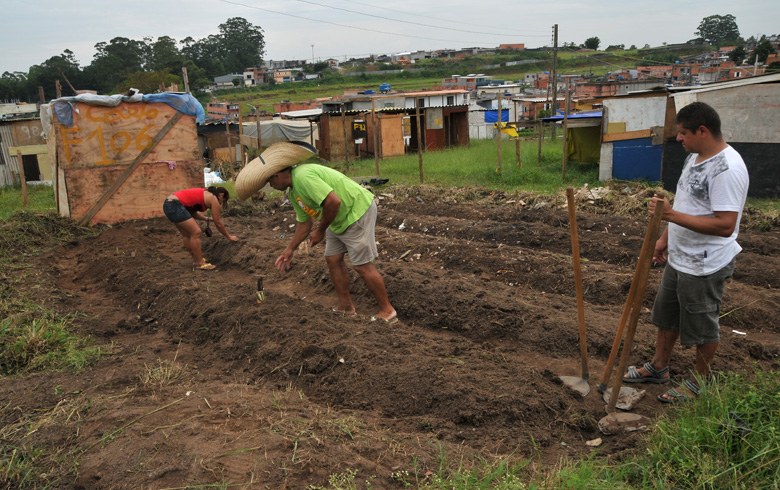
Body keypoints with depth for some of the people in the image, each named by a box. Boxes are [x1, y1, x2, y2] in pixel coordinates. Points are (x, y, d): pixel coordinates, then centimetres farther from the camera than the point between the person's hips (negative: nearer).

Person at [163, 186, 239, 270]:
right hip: (175, 205, -10)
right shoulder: (214, 199, -2)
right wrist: (229, 236, 12)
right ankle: (199, 263, 1)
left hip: (169, 203, 10)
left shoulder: (205, 194, 22)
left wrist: (206, 218, 26)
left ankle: (196, 259, 30)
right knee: (196, 232, -6)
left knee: (187, 234, 19)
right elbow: (218, 223, 3)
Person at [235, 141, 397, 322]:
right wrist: (289, 250, 18)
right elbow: (304, 223, 18)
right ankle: (345, 306, 23)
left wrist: (321, 230, -16)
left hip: (358, 211, -10)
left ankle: (387, 310, 7)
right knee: (333, 259, 12)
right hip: (340, 219, 10)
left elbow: (333, 201, -31)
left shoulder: (303, 176, -24)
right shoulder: (293, 193, 8)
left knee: (362, 265, -5)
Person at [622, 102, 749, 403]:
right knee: (667, 316, 21)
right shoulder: (695, 157, 6)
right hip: (679, 258, 10)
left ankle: (699, 381, 29)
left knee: (703, 325, 10)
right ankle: (659, 367, 39)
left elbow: (725, 225, -30)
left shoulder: (727, 168, -25)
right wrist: (665, 239, 17)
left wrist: (673, 215, -34)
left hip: (705, 265, -10)